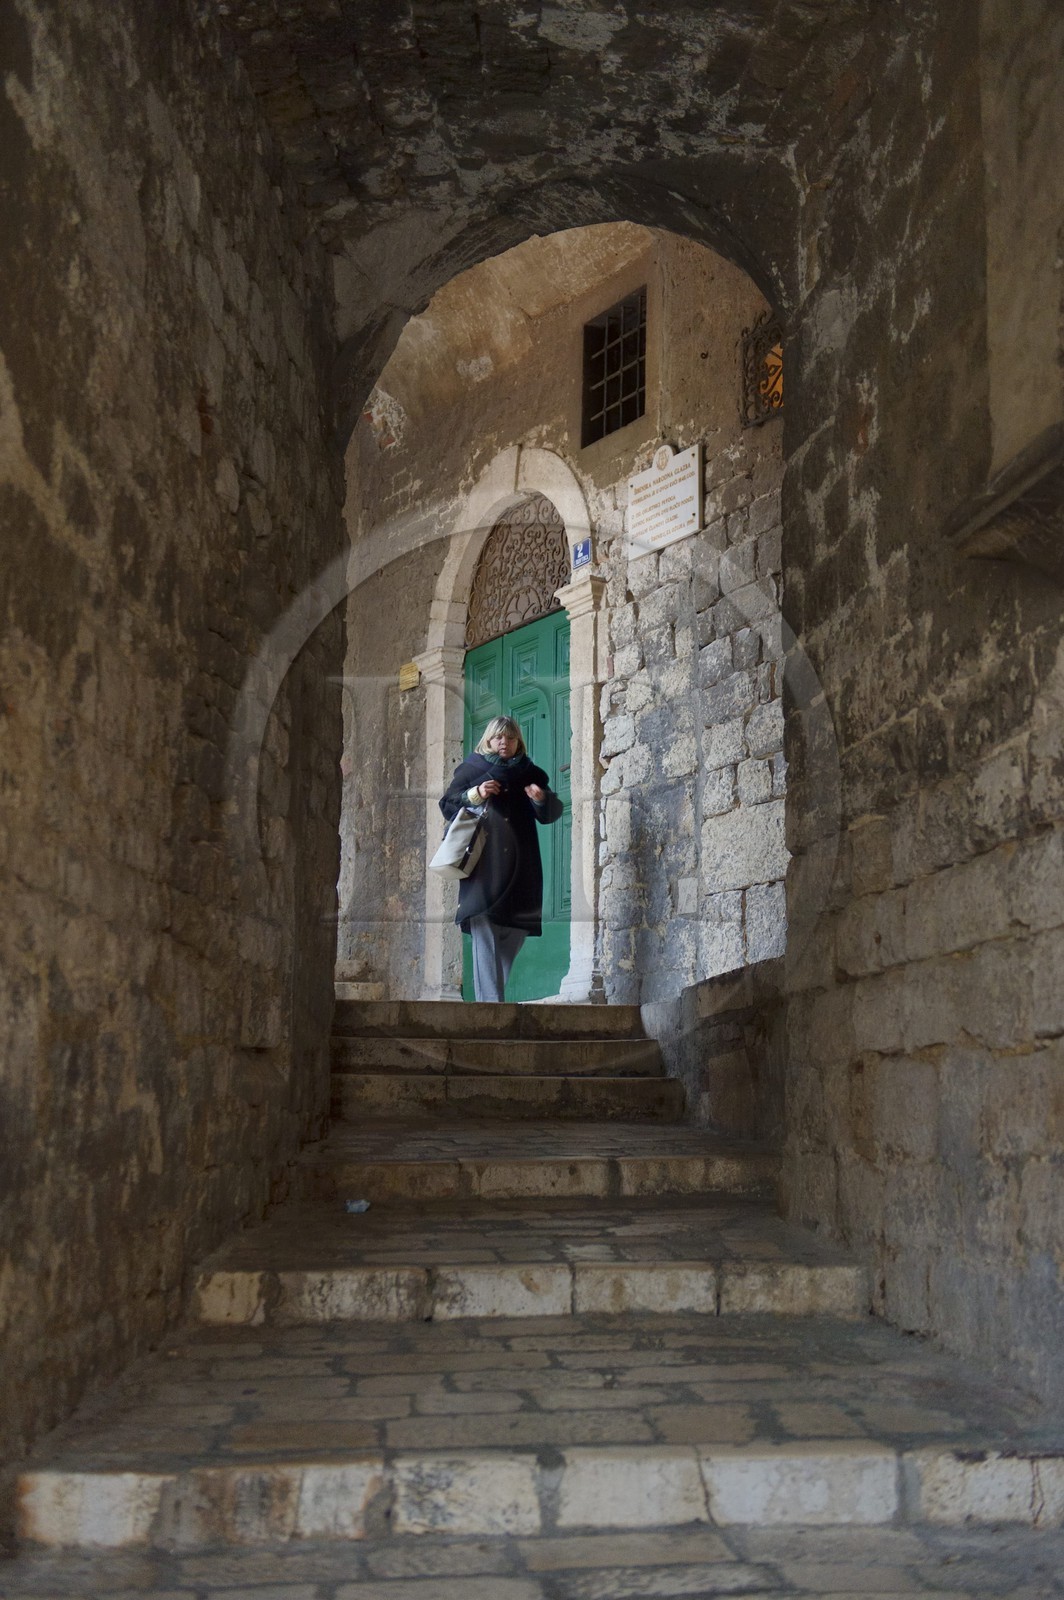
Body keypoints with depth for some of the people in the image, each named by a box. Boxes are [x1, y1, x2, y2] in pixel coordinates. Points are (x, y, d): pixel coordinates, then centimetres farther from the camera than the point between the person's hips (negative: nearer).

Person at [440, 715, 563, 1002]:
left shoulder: (530, 774, 13)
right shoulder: (472, 769, 8)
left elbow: (552, 813, 7)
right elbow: (447, 805, 5)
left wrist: (542, 798, -16)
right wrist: (476, 794, -12)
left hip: (520, 868, 3)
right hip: (484, 867, -3)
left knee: (514, 934, 5)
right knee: (485, 935, -12)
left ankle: (491, 994, 19)